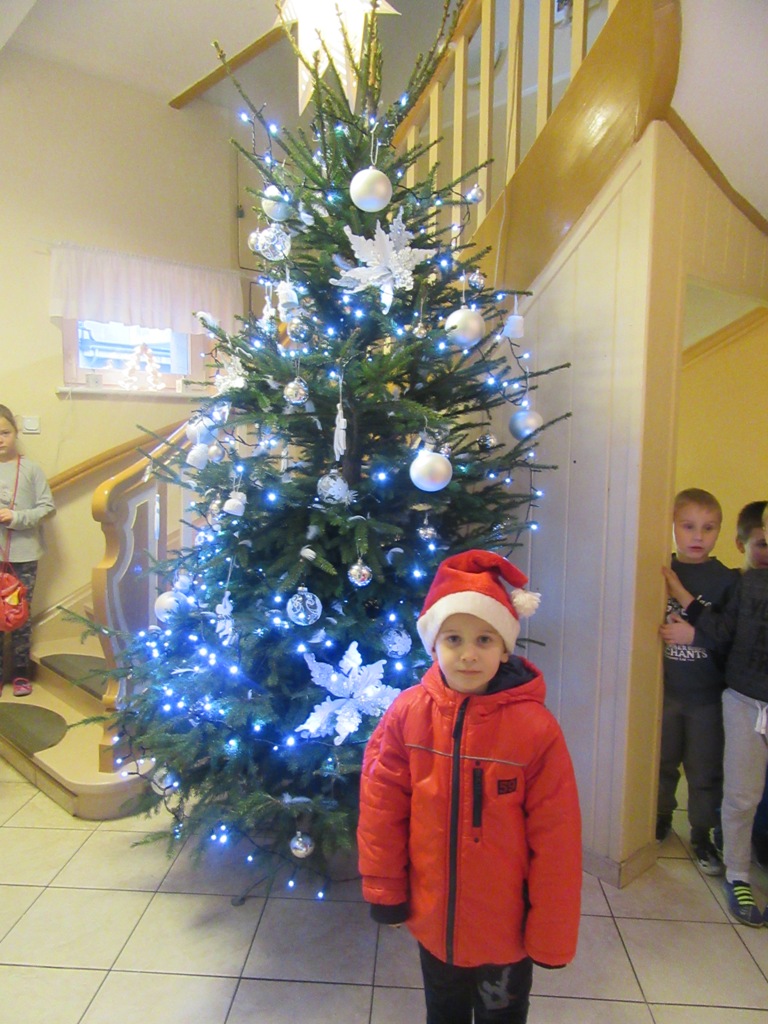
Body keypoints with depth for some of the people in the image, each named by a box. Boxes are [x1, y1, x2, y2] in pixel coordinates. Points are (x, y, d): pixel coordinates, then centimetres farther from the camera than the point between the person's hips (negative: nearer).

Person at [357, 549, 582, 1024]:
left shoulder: (535, 726, -22)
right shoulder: (409, 712, -16)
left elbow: (556, 840, -14)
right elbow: (381, 806, -6)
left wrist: (552, 933, -7)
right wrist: (384, 889, 1)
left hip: (506, 932, -2)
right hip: (432, 922, 2)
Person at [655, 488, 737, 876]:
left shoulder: (727, 580, -7)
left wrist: (695, 633, -20)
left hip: (708, 695, -1)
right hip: (664, 689, 1)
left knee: (705, 770, 11)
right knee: (662, 761, 18)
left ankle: (702, 836, 31)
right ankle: (660, 820, 40)